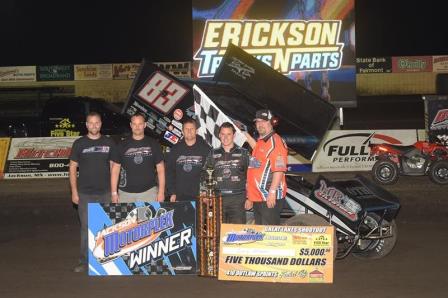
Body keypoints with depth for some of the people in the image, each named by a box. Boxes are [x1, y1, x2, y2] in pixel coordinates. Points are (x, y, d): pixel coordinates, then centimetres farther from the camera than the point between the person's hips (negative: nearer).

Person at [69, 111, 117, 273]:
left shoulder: (109, 143, 6)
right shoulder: (79, 143, 3)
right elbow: (72, 168, 4)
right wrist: (74, 191, -3)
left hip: (105, 193, 1)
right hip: (85, 193, -1)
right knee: (86, 227, 2)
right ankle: (84, 261, 10)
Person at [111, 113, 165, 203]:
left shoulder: (153, 144, 5)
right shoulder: (122, 145, 7)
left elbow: (160, 169, 5)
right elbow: (115, 170, 7)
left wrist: (161, 192, -2)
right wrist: (114, 192, 0)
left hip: (149, 191, -1)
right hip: (125, 192, 1)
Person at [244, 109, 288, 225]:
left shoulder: (276, 141, -10)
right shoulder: (260, 142, 20)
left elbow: (279, 169, -20)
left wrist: (272, 192, -26)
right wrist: (250, 197, 23)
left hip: (270, 198, -10)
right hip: (258, 198, 10)